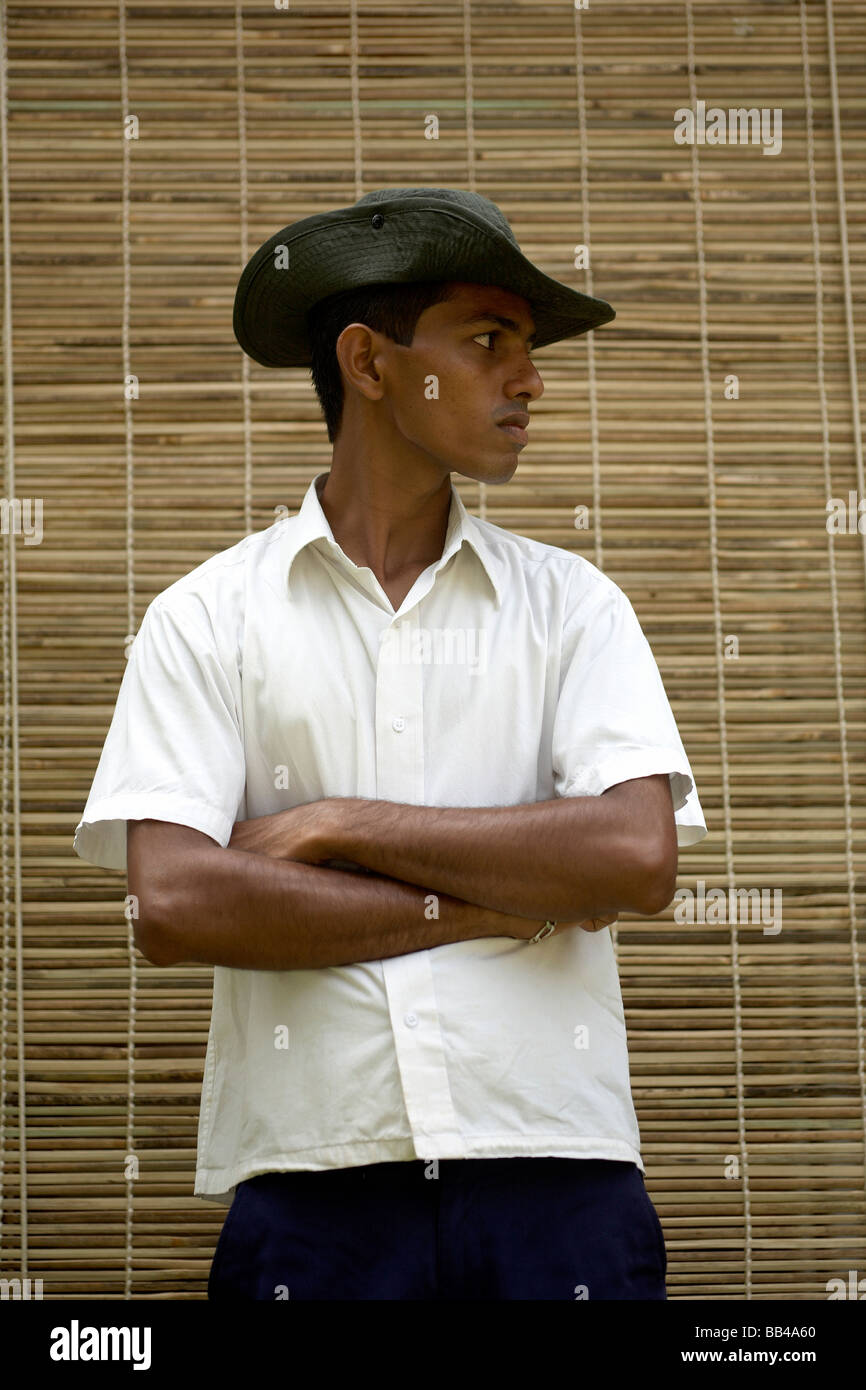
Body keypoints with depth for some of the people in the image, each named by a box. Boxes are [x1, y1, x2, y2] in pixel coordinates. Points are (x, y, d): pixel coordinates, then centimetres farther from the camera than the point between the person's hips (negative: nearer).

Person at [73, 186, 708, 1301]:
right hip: (315, 1193, -1)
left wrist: (337, 826, -7)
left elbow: (640, 857, -6)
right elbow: (172, 904, -8)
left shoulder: (570, 604, 9)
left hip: (557, 1179, 1)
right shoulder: (207, 618, 4)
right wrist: (495, 904, -7)